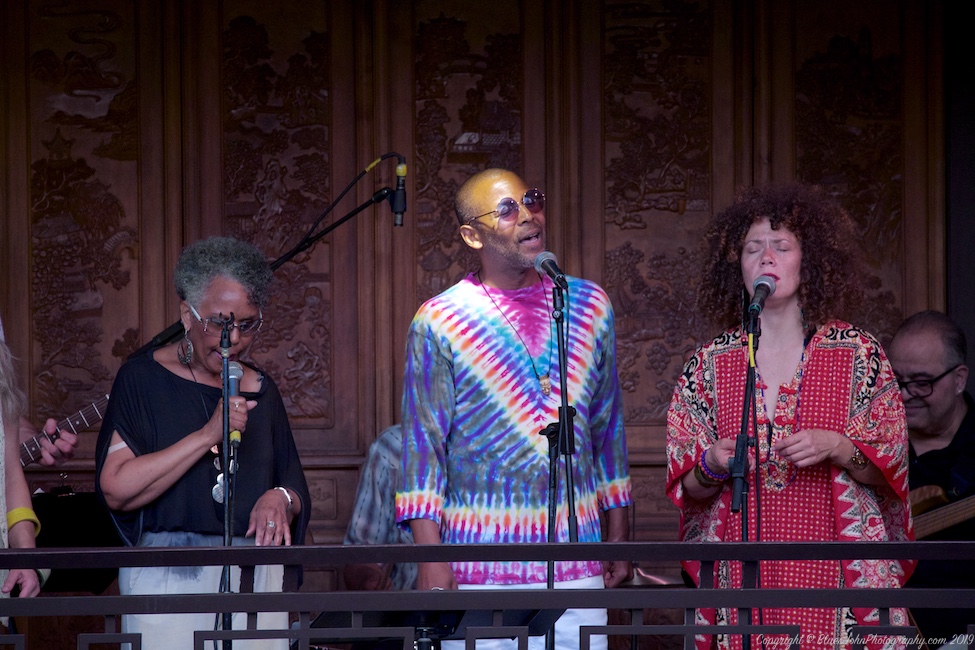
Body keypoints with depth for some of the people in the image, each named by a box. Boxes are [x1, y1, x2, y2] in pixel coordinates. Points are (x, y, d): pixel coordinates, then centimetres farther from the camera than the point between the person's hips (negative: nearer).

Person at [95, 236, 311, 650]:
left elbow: (296, 493, 19)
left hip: (255, 584, 4)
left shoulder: (260, 390, 14)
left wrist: (280, 499, -5)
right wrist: (209, 435, -15)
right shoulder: (143, 379, 0)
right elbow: (116, 490, -12)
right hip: (168, 582, -4)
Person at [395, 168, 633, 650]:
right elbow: (422, 445, -1)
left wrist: (619, 535, 14)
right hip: (478, 568, -3)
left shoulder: (590, 305, 11)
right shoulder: (439, 322, 0)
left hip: (575, 564, 3)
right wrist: (430, 557, -9)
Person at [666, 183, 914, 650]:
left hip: (837, 570, -1)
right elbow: (686, 489, 9)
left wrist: (836, 448, -13)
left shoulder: (858, 354, 4)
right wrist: (713, 466, -11)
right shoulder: (709, 365, 7)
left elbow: (891, 467, 4)